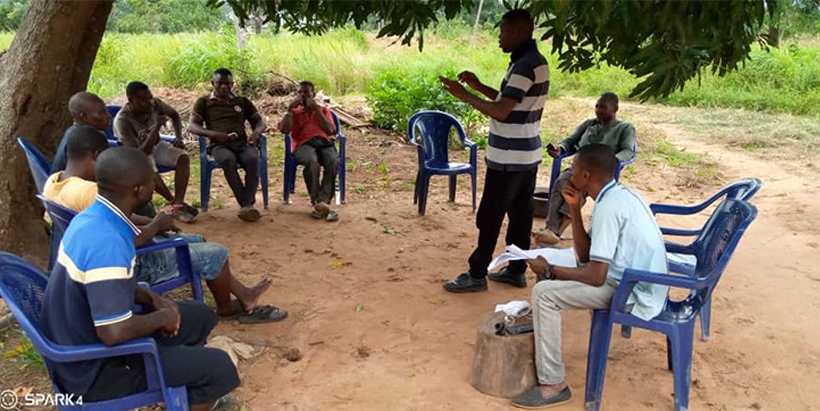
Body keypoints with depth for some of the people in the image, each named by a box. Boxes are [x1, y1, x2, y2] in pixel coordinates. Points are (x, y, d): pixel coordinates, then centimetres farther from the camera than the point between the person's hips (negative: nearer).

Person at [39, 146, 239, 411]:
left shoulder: (91, 218, -3)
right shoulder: (106, 243, -32)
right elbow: (114, 332, -33)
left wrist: (153, 299, 2)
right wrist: (161, 318, -16)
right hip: (94, 368, -9)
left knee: (199, 317, 17)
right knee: (218, 366, -10)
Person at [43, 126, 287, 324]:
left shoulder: (53, 182, 0)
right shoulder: (90, 192, -32)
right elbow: (130, 240, -31)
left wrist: (148, 222, 5)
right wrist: (156, 225, -12)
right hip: (132, 264, -11)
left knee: (197, 241, 20)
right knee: (216, 254, -2)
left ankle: (244, 295, 28)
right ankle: (226, 307, 26)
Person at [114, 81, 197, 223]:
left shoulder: (154, 104, -15)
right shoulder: (122, 120, -29)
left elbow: (174, 115, 7)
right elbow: (141, 152, -32)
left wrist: (179, 138, -7)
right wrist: (156, 128, -41)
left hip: (156, 145, 5)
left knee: (183, 158, -22)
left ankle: (178, 205, -27)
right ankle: (175, 202, -16)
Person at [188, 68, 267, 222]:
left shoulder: (242, 101, 24)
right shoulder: (204, 102, 17)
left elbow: (260, 121, 21)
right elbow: (192, 125, 6)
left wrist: (256, 132, -6)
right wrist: (214, 134, -14)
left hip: (242, 142, 2)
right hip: (219, 144, -2)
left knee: (253, 159, -35)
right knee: (228, 160, -38)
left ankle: (247, 205, -40)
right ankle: (247, 204, -37)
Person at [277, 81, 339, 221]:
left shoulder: (323, 110, 29)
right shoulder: (294, 112, 28)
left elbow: (330, 130, 9)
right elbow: (284, 129, 7)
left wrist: (316, 109, 8)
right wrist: (290, 108, 8)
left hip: (324, 142, 1)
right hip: (304, 144, -1)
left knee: (333, 161, -36)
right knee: (311, 161, -39)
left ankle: (322, 202, -40)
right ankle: (317, 202, -35)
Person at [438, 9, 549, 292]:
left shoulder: (524, 66, -20)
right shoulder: (536, 61, 12)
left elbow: (501, 111, -24)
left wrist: (463, 95, -16)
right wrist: (478, 86, 12)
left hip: (509, 158, -10)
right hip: (527, 155, 10)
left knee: (489, 217, -1)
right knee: (520, 214, 14)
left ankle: (477, 275, 8)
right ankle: (517, 270, 24)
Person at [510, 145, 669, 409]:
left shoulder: (608, 206, -21)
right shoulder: (619, 195, 9)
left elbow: (596, 276, -24)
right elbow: (586, 256, 10)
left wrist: (550, 271, -10)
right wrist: (574, 208, 3)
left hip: (633, 294, -10)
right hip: (642, 283, 10)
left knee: (544, 292, -14)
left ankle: (553, 385, -7)